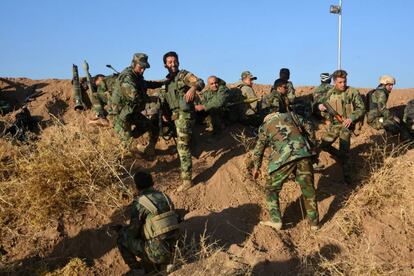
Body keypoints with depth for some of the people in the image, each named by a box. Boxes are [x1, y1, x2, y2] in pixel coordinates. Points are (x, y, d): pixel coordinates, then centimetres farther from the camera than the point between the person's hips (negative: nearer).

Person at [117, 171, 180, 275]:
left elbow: (132, 232, -6)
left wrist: (122, 230, 18)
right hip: (174, 250, 6)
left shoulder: (139, 203, -11)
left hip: (158, 253, -6)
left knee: (122, 238, 10)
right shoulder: (164, 196, 7)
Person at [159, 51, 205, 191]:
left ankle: (187, 180, -8)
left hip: (184, 115, -7)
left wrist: (193, 87, -42)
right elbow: (163, 100, 21)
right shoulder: (166, 82, 16)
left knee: (183, 146, -10)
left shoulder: (184, 75, -5)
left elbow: (200, 82, -20)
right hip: (175, 115, 7)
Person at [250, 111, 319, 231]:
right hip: (303, 153, 3)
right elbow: (310, 131, 23)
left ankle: (276, 221, 7)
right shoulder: (291, 115, 26)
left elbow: (258, 151, 26)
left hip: (283, 157, -2)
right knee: (308, 188, 15)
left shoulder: (264, 127, 22)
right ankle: (314, 222, 22)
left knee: (272, 189, 14)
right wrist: (309, 147, 36)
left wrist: (256, 168, 40)